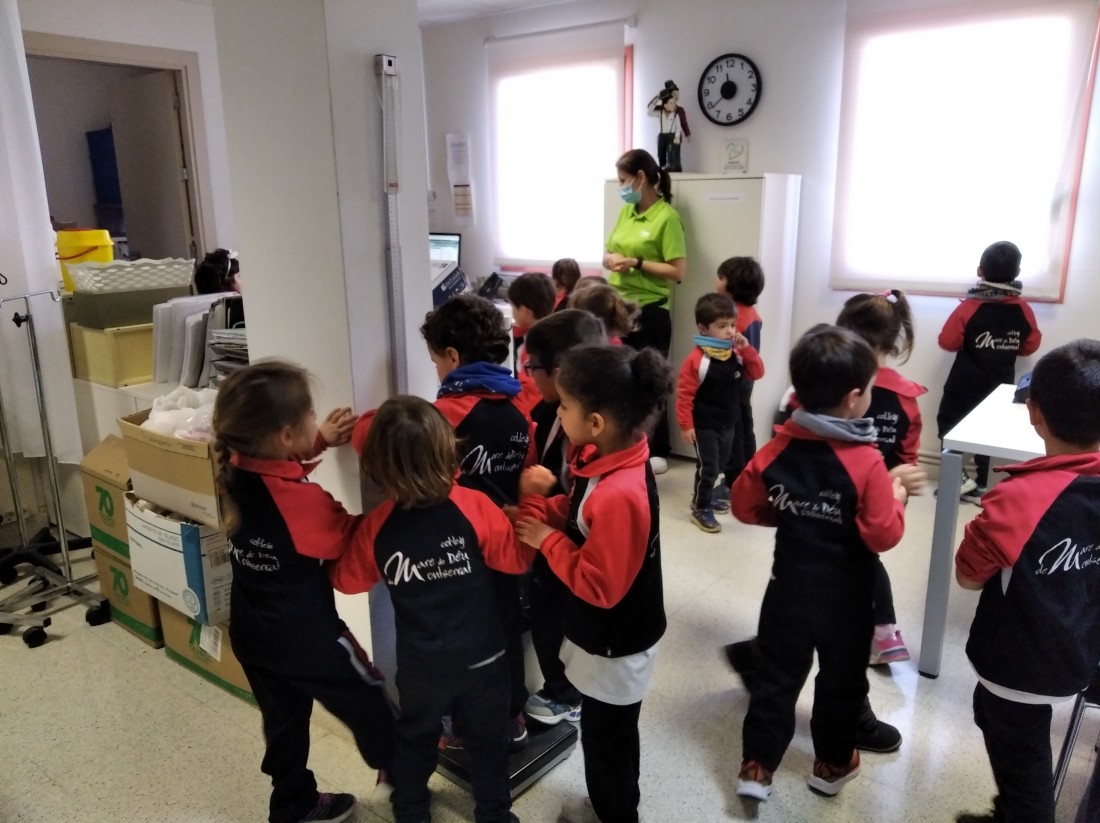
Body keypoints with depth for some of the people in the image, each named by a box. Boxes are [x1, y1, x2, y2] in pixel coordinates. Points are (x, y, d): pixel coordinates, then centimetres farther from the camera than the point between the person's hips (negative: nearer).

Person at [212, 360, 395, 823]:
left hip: (253, 634, 7)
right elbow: (353, 541, -17)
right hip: (307, 639, -7)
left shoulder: (236, 471, -11)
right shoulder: (303, 500, -33)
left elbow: (274, 462, 12)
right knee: (367, 704, 18)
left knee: (284, 720, 25)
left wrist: (321, 441, -1)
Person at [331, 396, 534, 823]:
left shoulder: (378, 526, -16)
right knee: (487, 739, 20)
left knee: (415, 739, 26)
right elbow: (518, 559, -10)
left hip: (420, 662, 2)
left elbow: (346, 579, 1)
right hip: (481, 655, -1)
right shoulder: (476, 507, -23)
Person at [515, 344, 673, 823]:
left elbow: (598, 587, -30)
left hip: (615, 644, -9)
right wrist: (537, 506, -10)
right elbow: (580, 516, 6)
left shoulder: (619, 496, -36)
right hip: (606, 633, 9)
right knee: (606, 731, 29)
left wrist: (548, 541, -21)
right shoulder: (606, 460, -7)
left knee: (606, 737, 16)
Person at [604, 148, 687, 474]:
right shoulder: (626, 212, 11)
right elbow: (607, 253, 16)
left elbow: (678, 271, -15)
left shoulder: (667, 217, -11)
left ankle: (657, 452, 15)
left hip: (650, 312, -7)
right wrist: (611, 259, -7)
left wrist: (637, 263, -19)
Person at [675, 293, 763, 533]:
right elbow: (684, 394, -18)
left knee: (718, 466, 20)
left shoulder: (737, 355, 1)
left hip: (728, 424, 7)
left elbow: (757, 373, 1)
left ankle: (703, 495, 41)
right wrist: (686, 425, -18)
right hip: (704, 426, -7)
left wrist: (746, 349, -12)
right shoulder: (696, 359, -20)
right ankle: (701, 509, 11)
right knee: (708, 467, -3)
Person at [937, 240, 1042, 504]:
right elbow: (1030, 346, 3)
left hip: (965, 386, -4)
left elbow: (947, 342, -11)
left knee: (950, 429, 11)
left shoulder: (970, 306, -17)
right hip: (1000, 386, 4)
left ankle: (956, 480, 7)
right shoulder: (1023, 309, -8)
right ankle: (979, 486, 20)